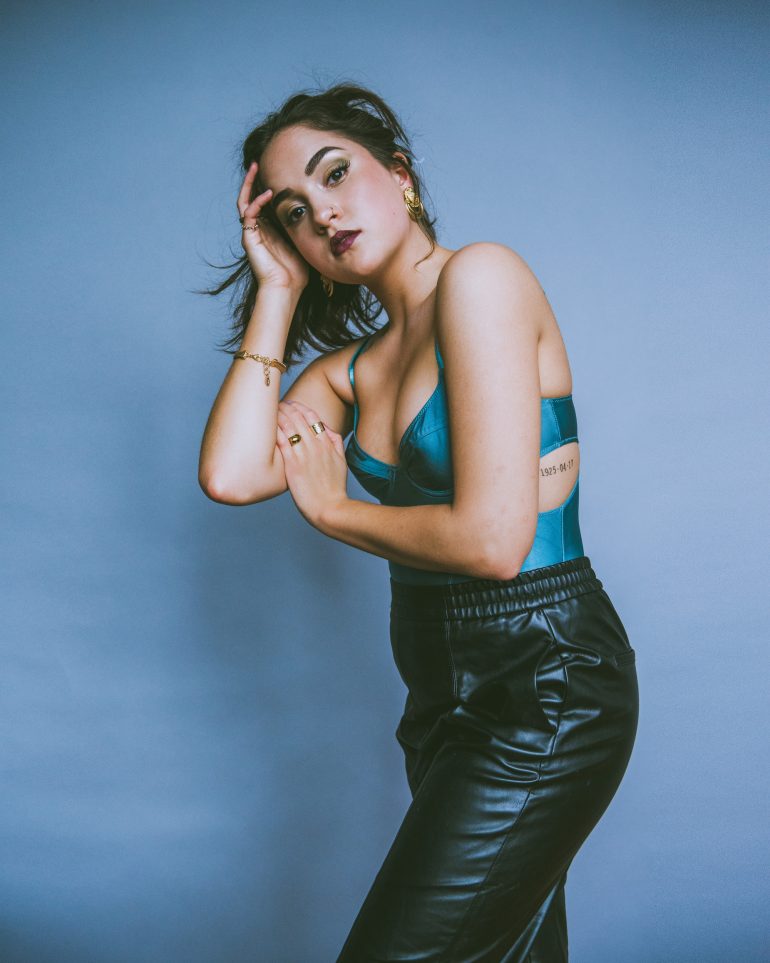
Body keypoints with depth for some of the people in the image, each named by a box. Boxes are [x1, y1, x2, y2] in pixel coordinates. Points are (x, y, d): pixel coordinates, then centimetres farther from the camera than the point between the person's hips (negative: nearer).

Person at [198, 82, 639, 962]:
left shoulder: (479, 276, -15)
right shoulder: (353, 367, 9)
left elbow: (492, 540, -22)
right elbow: (231, 475, -6)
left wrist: (332, 509, -5)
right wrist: (276, 290, 0)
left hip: (544, 688, -8)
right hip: (445, 691, 8)